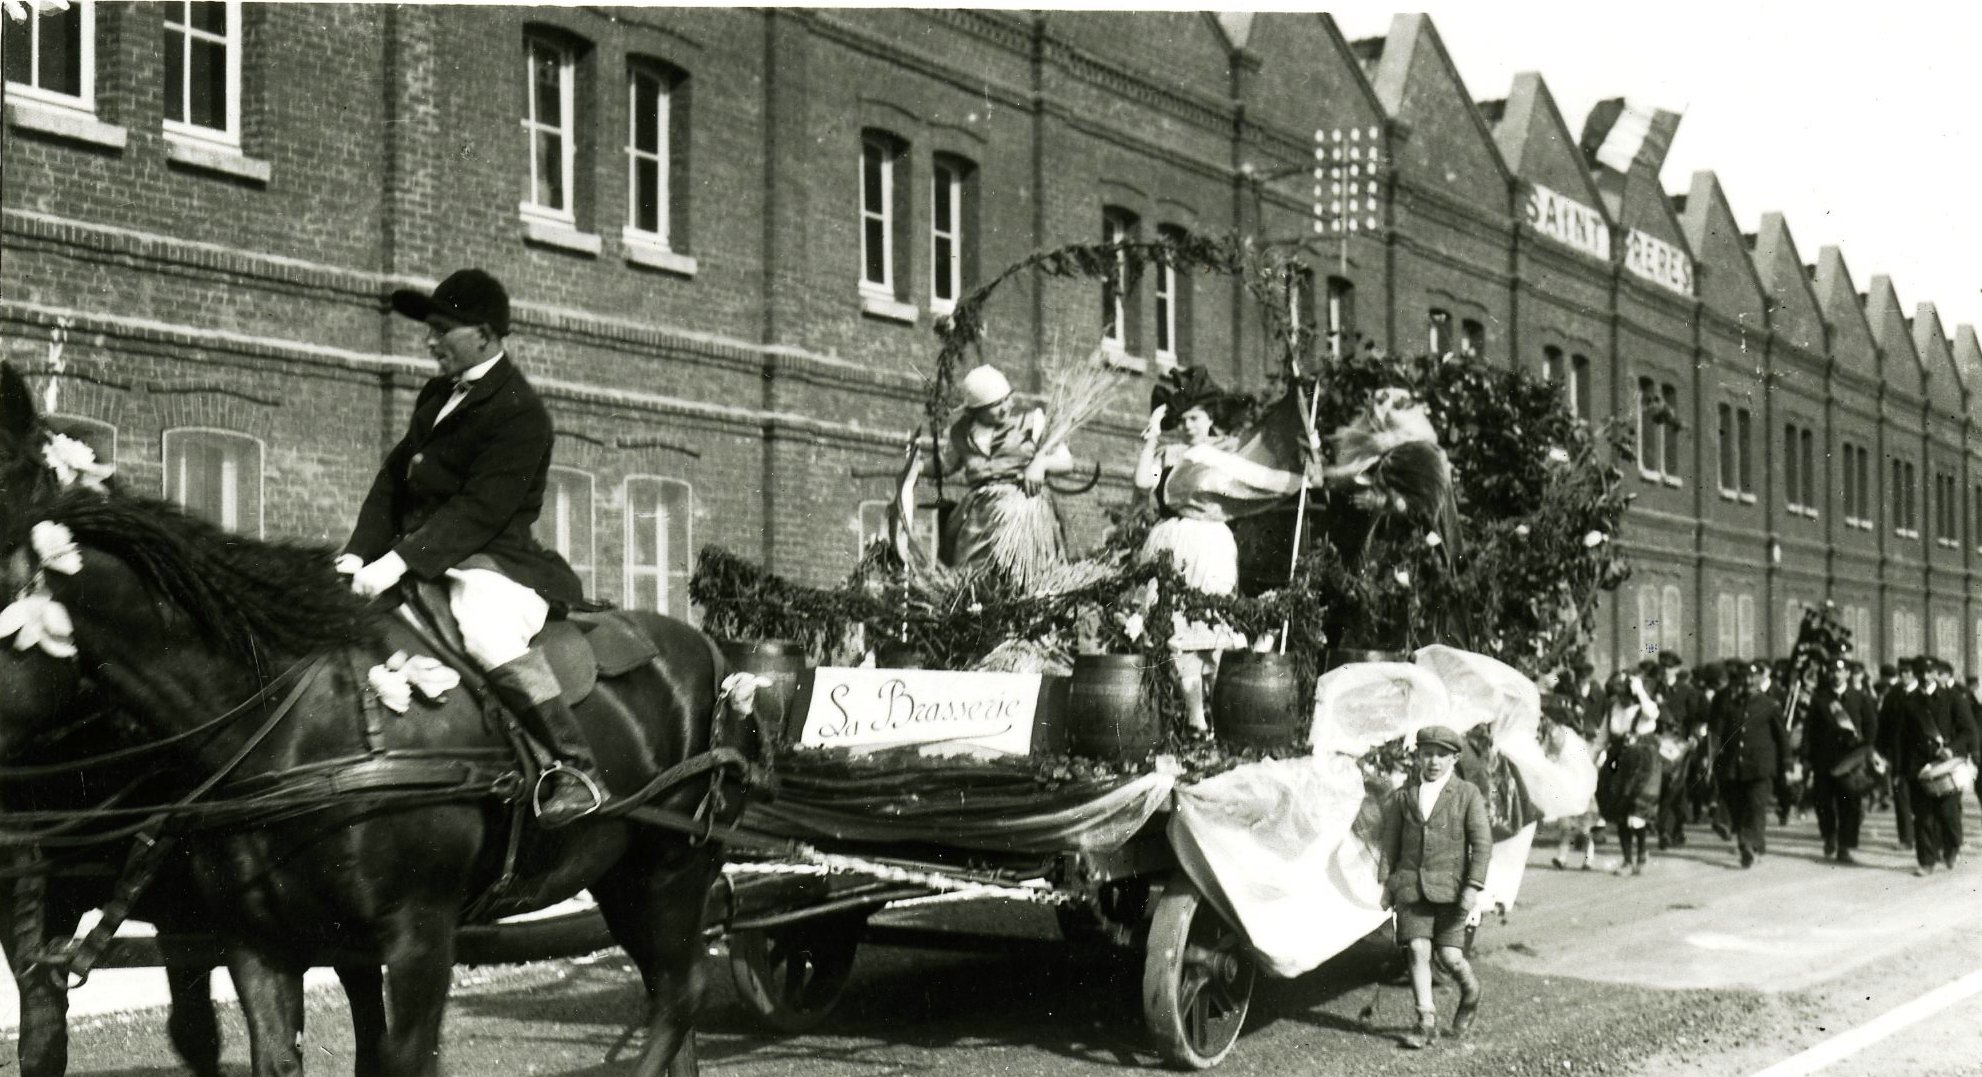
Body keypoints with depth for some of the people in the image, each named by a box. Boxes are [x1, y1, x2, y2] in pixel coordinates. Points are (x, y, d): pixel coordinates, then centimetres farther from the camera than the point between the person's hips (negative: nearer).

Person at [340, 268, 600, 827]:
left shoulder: (519, 414, -12)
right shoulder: (436, 395, 17)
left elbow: (479, 510, -21)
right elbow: (393, 478, 16)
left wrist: (400, 561, -26)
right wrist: (361, 552, 1)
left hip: (491, 560, -9)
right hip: (421, 559, 9)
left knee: (489, 633, -37)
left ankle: (577, 768, -27)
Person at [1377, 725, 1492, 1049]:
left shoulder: (1467, 795, 2)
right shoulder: (1402, 796, 9)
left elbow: (1482, 843, -2)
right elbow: (1388, 842, 12)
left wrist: (1474, 887, -11)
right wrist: (1385, 884, 6)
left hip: (1450, 888, -2)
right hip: (1411, 885, 2)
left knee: (1449, 957, -6)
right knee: (1418, 951, -8)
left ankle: (1469, 991, 28)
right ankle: (1427, 1022, 0)